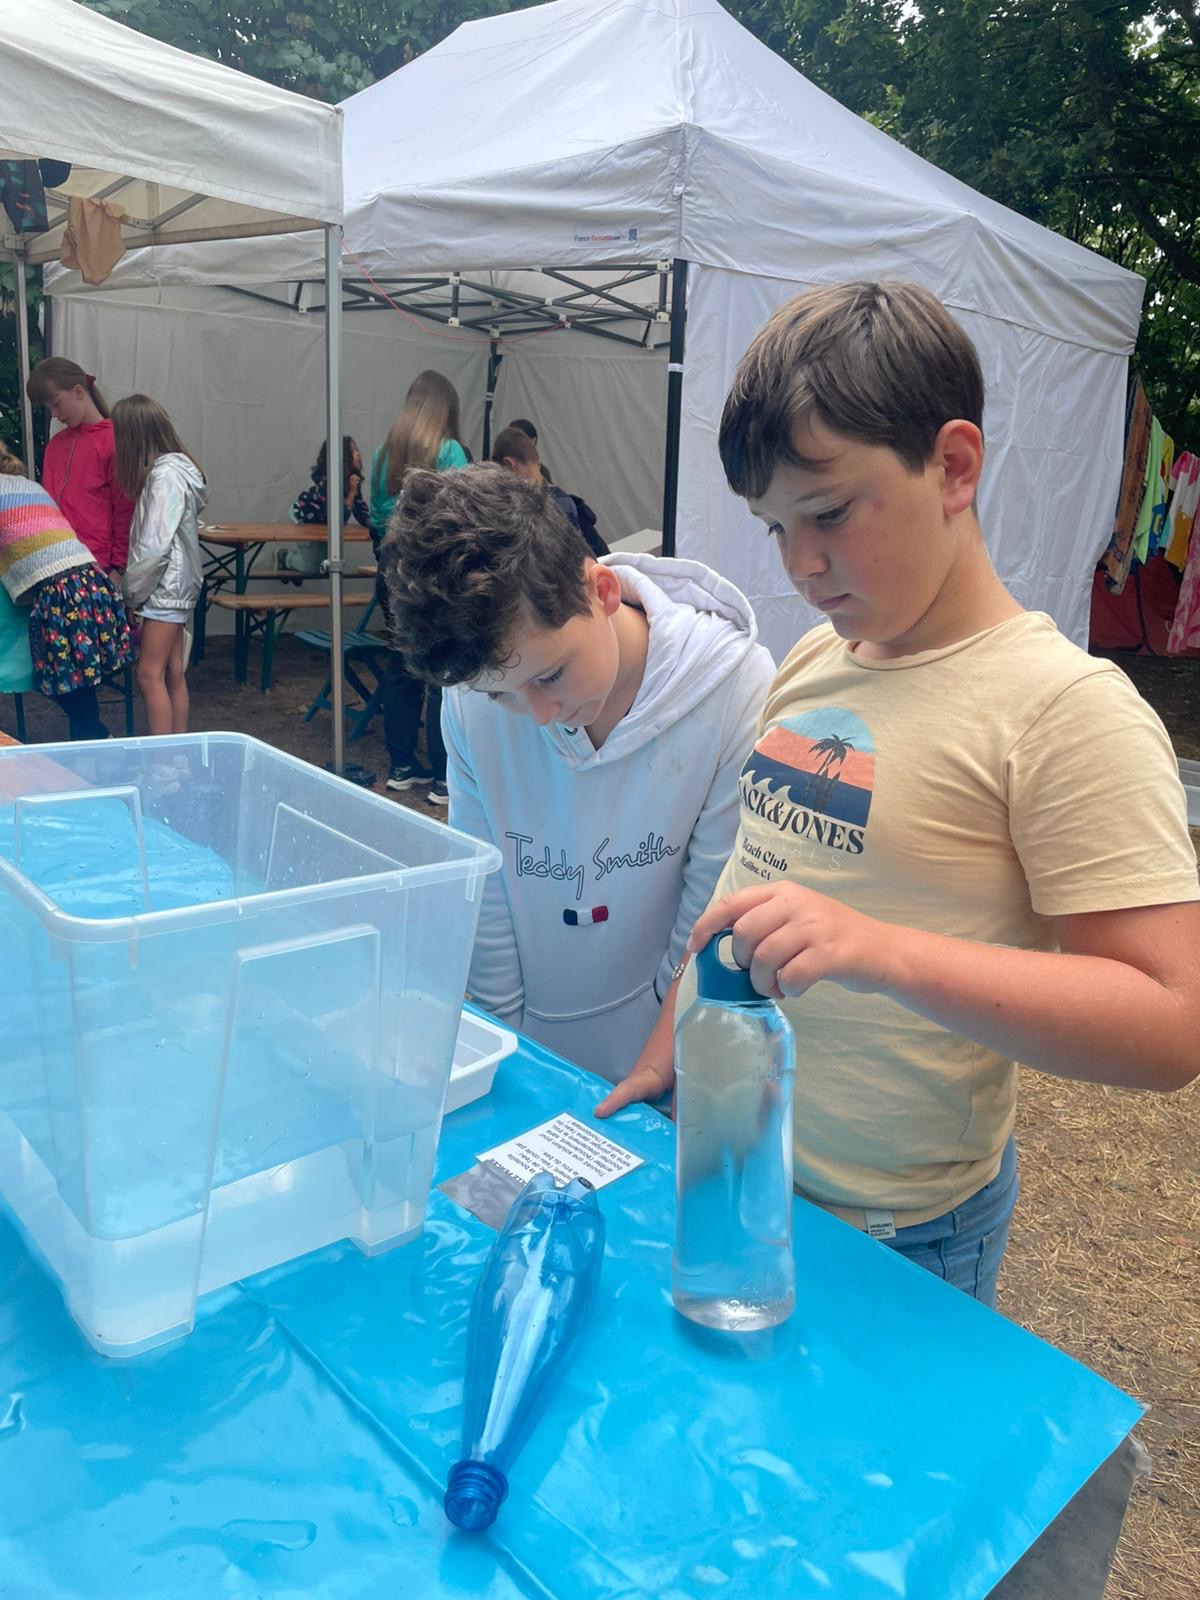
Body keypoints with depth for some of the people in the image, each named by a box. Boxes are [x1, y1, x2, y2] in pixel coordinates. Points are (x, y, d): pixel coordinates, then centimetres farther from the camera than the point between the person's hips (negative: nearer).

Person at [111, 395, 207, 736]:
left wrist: (131, 591, -9)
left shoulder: (165, 475, -16)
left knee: (150, 674, -8)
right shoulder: (171, 468, 12)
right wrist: (134, 587, 8)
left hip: (165, 588, -9)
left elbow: (155, 545, -20)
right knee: (174, 674, 11)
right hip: (173, 587, 9)